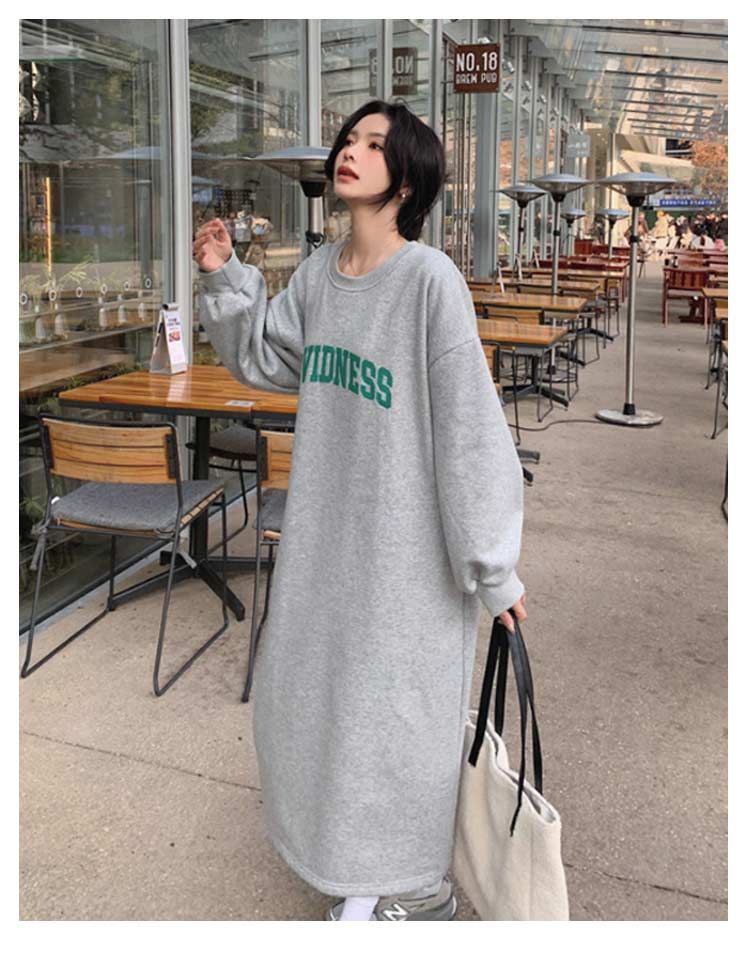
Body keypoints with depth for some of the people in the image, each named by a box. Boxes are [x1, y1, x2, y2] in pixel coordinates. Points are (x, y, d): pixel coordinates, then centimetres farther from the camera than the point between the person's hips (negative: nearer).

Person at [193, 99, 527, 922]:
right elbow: (265, 358, 16)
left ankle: (417, 888, 36)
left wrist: (493, 566, -16)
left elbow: (470, 428, -19)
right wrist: (225, 279, 1)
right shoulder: (319, 271, 2)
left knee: (398, 711, 8)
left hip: (408, 545, -7)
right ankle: (358, 851, 50)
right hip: (325, 533, 7)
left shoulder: (430, 279, -19)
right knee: (315, 691, 22)